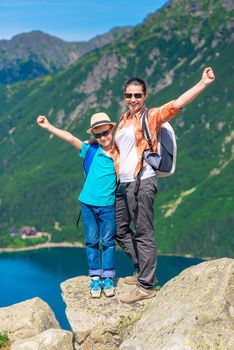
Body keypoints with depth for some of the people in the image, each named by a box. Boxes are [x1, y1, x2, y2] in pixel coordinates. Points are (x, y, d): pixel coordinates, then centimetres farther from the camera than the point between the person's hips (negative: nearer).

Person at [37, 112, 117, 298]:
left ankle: (108, 278, 15)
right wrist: (48, 126, -14)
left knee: (108, 241, 5)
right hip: (88, 204, 1)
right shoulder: (91, 150, -1)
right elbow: (71, 138, -8)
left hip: (108, 206, -1)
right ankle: (95, 278, 16)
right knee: (92, 241, 7)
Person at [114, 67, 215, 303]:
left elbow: (176, 104, -17)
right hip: (123, 183, 8)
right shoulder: (124, 121, 17)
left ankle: (146, 286, 0)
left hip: (142, 182, -8)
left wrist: (202, 84, -26)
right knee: (120, 230, 16)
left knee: (143, 233, -6)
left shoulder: (151, 117, -3)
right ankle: (144, 271, 29)